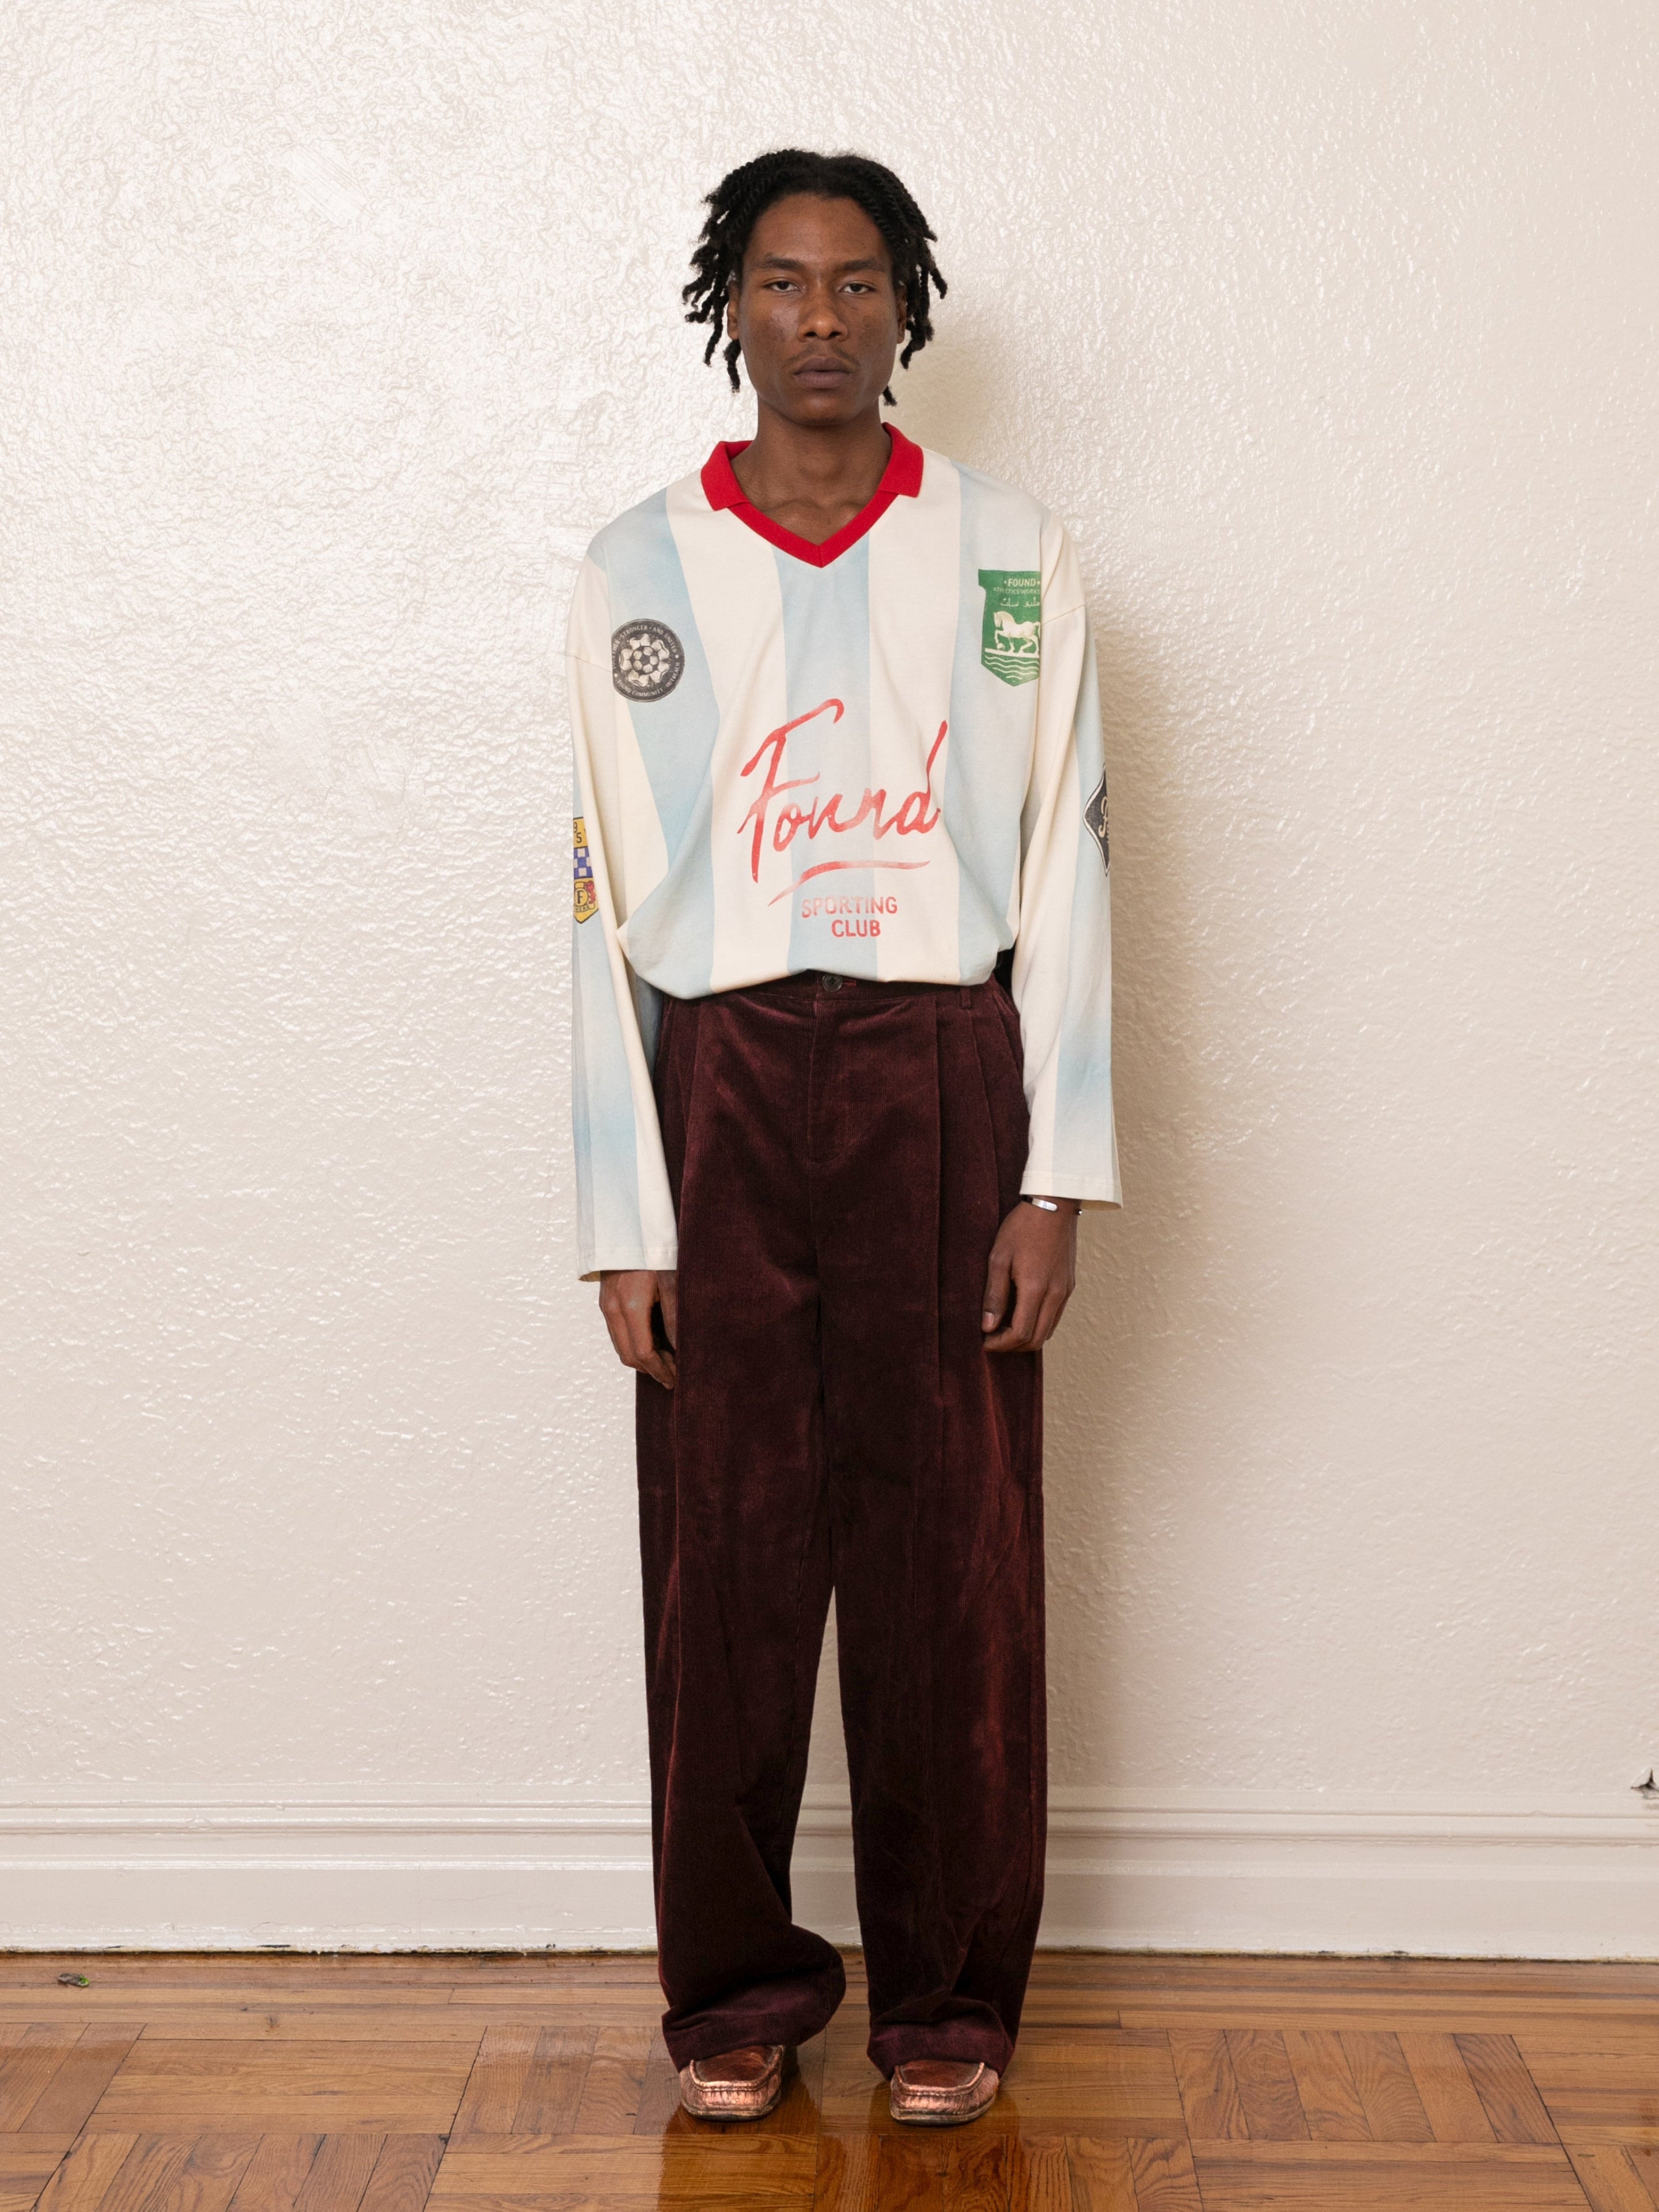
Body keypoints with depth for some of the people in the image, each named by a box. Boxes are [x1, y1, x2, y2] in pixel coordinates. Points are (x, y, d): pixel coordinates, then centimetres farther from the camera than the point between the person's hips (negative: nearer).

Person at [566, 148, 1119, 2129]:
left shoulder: (1013, 557, 5)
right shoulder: (637, 573, 5)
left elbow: (1064, 872, 2)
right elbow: (607, 909, 3)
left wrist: (1057, 1179, -5)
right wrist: (624, 1219, -2)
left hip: (945, 1085, 0)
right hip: (720, 1090, 1)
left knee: (953, 1561, 4)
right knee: (725, 1558, 4)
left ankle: (948, 1990, 21)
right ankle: (736, 1984, 22)